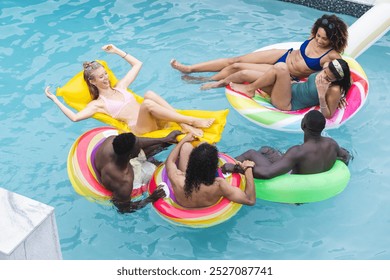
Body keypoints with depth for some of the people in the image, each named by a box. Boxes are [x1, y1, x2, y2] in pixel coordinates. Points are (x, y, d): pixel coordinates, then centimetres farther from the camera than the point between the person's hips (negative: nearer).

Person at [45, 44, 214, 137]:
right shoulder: (98, 104, 7)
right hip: (140, 128, -5)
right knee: (147, 103, -36)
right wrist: (54, 99, -6)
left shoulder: (120, 87, 23)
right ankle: (192, 121, -33)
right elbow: (75, 117, -8)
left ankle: (185, 126, -31)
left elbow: (137, 64, 31)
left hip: (153, 120, 5)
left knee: (149, 94, -27)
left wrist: (117, 51, 28)